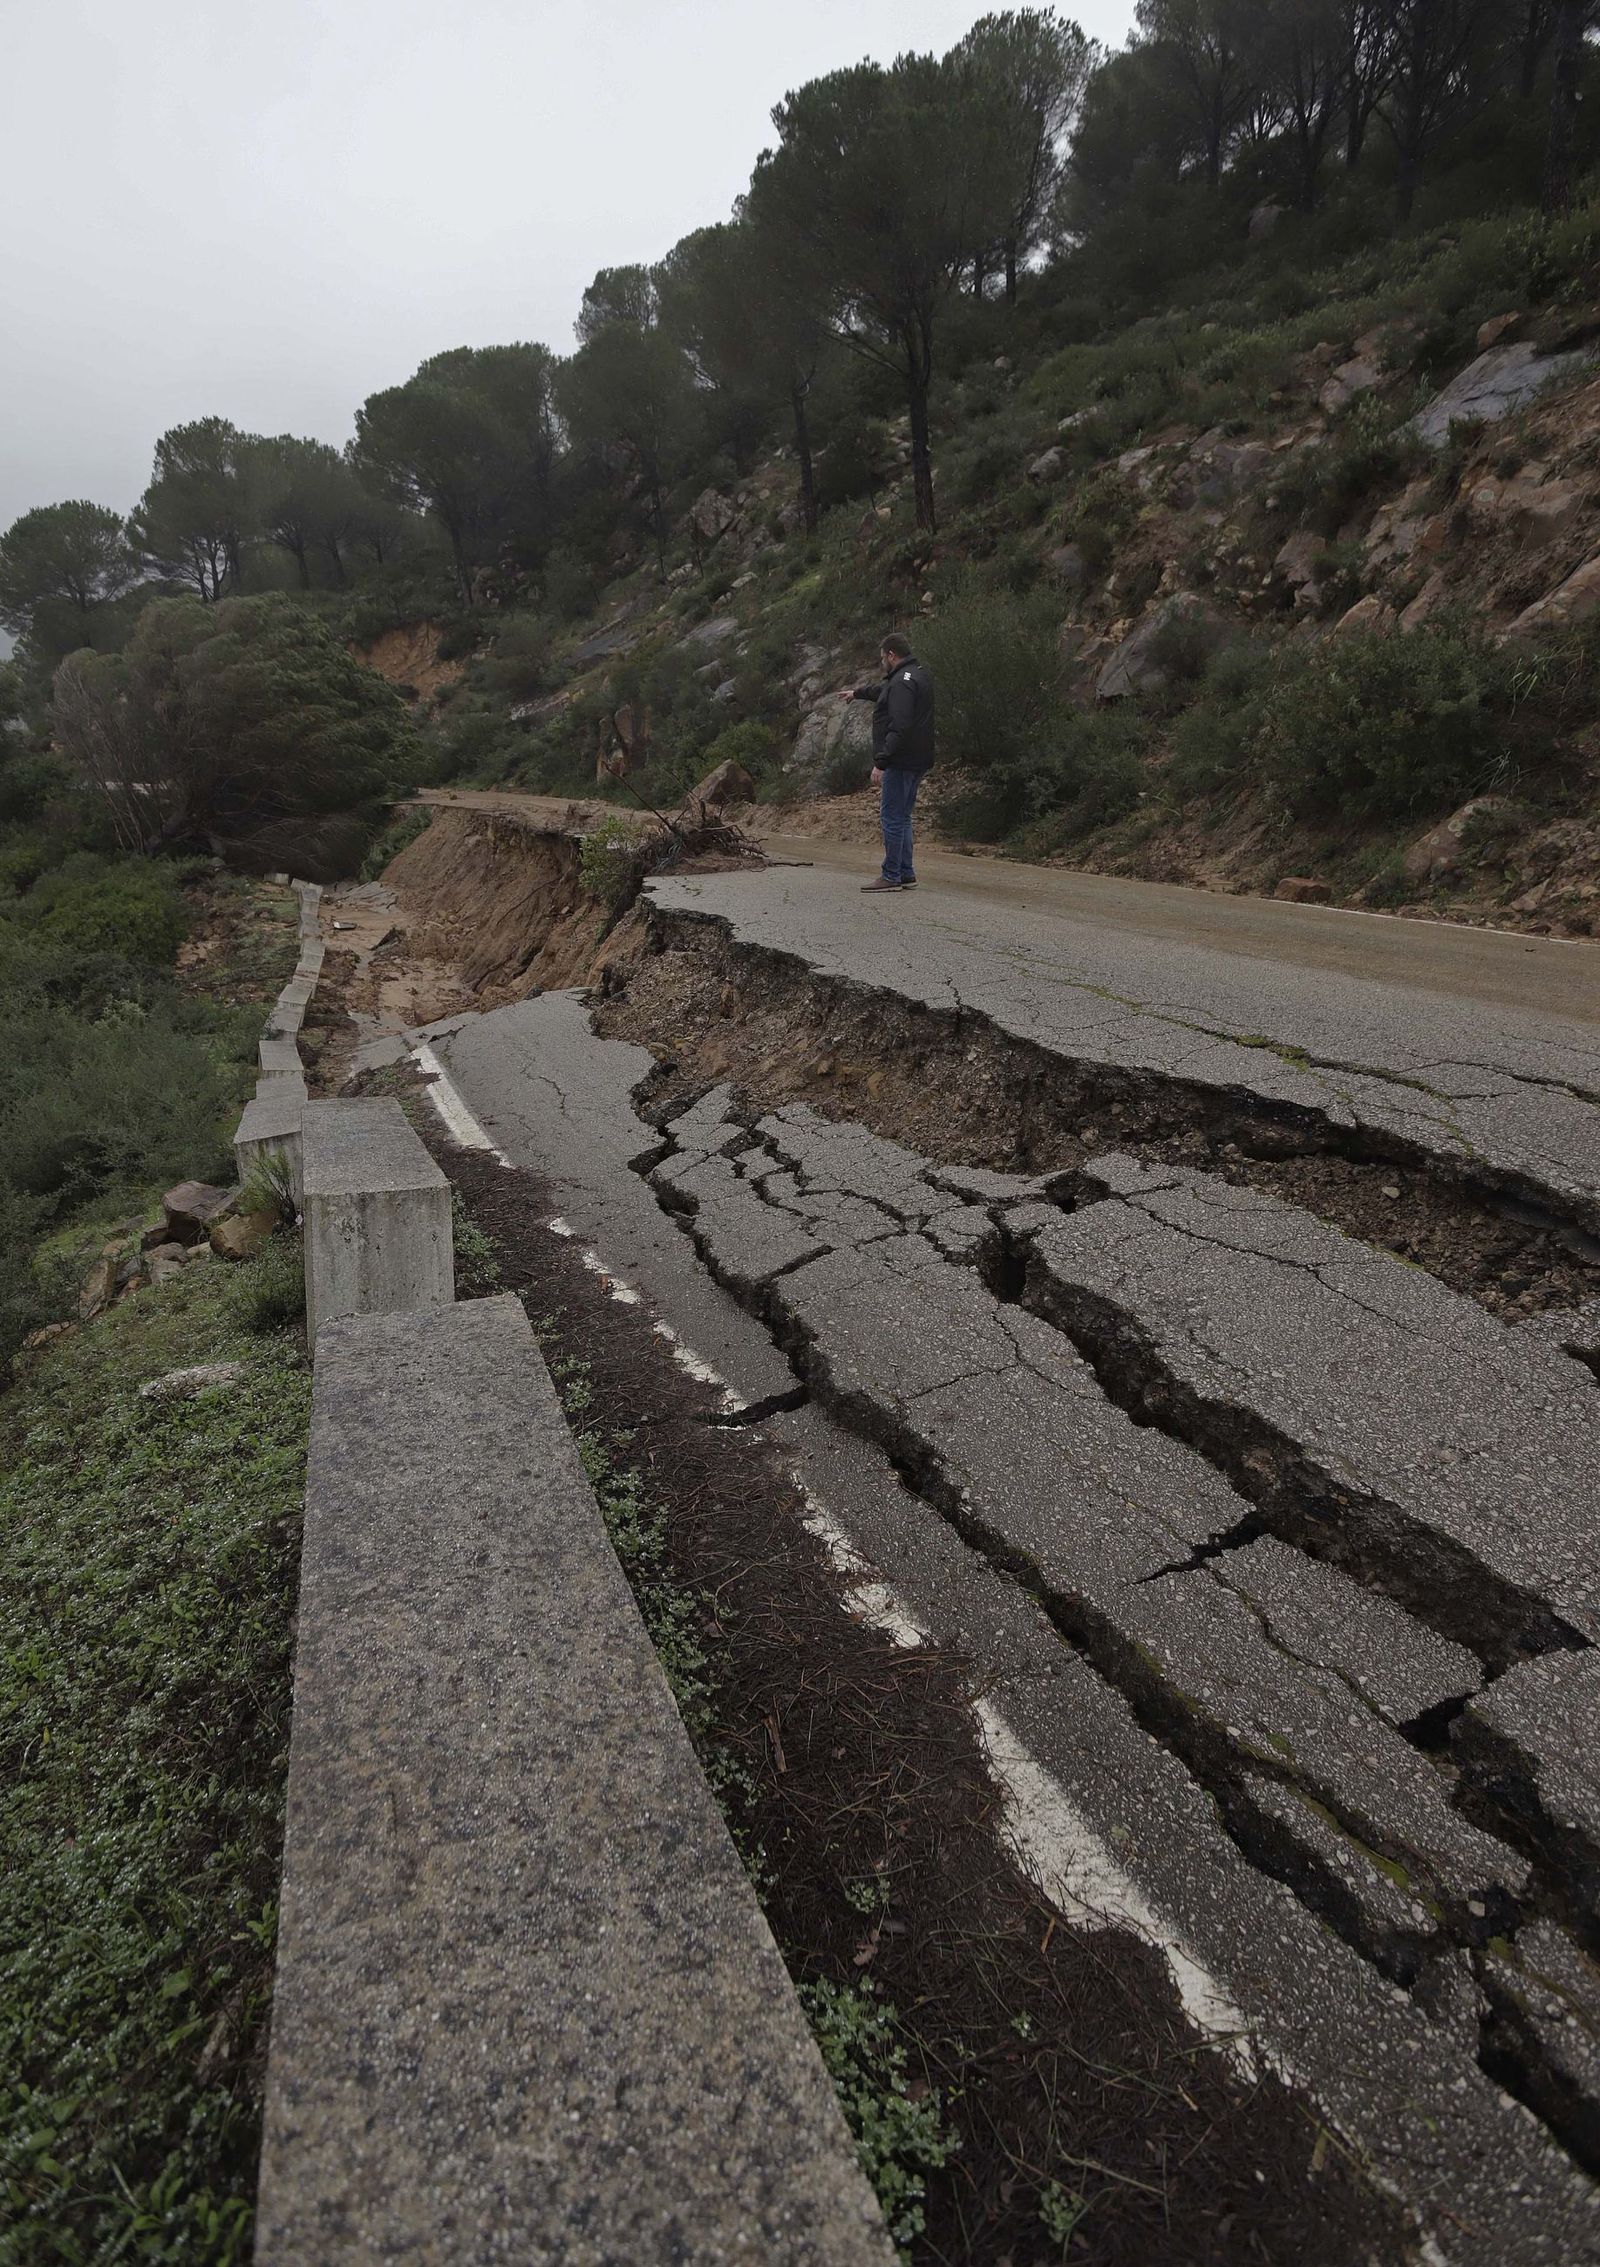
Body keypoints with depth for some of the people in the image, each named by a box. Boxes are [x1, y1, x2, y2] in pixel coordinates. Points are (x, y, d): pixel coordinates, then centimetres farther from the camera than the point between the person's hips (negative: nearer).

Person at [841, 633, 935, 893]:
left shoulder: (902, 682, -15)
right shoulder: (918, 675, 19)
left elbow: (899, 727, -26)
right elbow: (882, 690, 39)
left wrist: (880, 763, -26)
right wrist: (857, 693, 55)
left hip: (900, 762, -10)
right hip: (917, 761, 10)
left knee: (891, 818, -6)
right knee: (901, 817, 15)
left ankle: (891, 876, -3)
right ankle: (906, 874, 18)